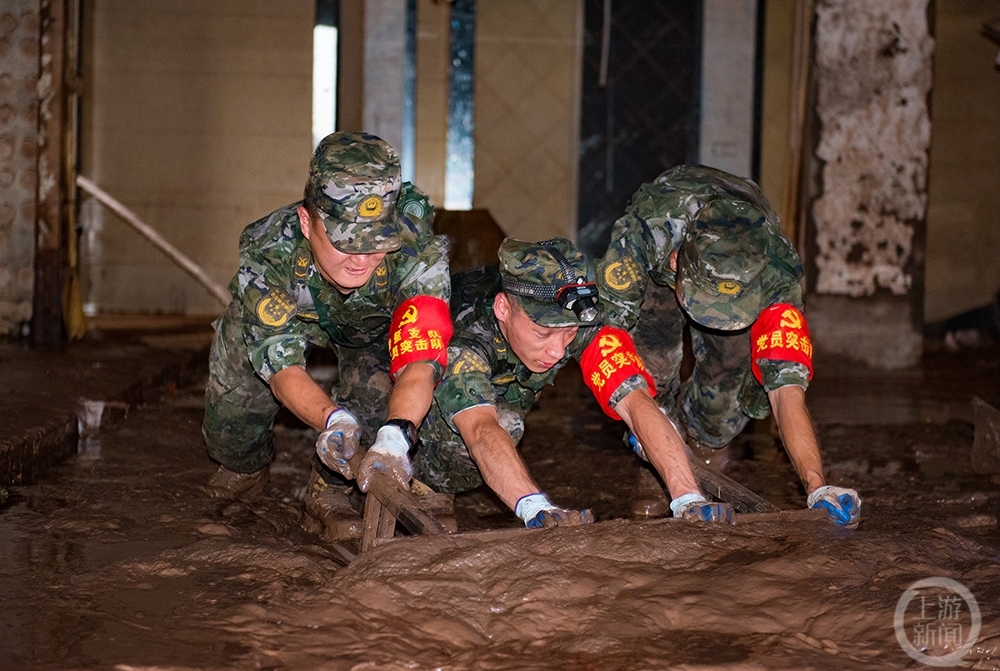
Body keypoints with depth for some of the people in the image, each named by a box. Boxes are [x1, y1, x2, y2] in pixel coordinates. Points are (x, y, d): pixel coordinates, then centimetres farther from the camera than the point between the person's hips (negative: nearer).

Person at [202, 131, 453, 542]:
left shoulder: (418, 251, -43)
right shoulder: (268, 252, -41)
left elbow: (420, 362, -51)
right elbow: (282, 368, -42)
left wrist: (394, 438, -70)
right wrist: (334, 419, -63)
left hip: (372, 323, 0)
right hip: (282, 315, 1)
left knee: (380, 396, -28)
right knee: (230, 427, -1)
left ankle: (328, 493, -1)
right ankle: (245, 469, 37)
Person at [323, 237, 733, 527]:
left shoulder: (583, 328, -33)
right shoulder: (464, 341, -45)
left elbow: (636, 403, -42)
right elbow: (482, 430, -59)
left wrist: (689, 501, -55)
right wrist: (537, 510, -76)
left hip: (507, 391, 8)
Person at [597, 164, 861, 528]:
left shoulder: (775, 275, -43)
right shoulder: (643, 232, -46)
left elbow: (787, 390, -46)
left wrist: (816, 487, -57)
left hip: (742, 279, 0)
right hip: (654, 273, 0)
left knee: (728, 375, -18)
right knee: (652, 372, -21)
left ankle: (703, 441, 18)